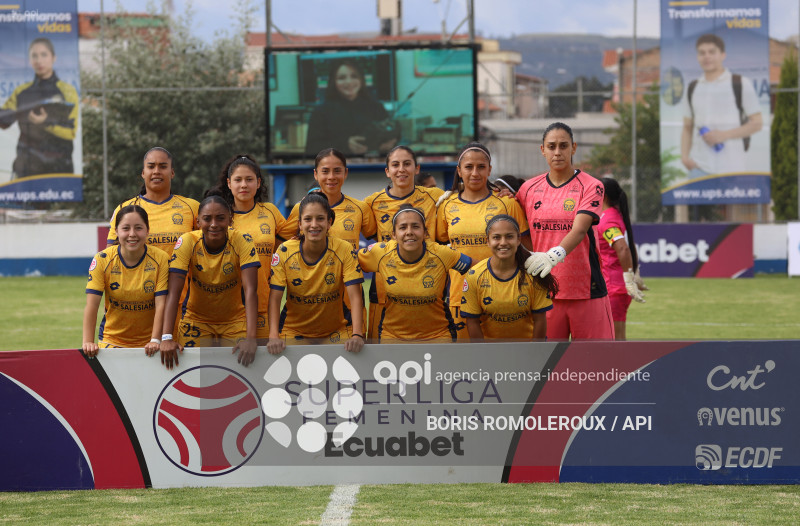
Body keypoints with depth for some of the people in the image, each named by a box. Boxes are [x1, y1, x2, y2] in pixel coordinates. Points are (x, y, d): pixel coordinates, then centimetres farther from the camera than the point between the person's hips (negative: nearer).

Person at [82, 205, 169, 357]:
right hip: (112, 341, 0)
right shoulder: (102, 260, -6)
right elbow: (92, 304, -10)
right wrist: (88, 342, -19)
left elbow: (161, 304, -10)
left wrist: (155, 340, -20)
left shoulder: (160, 259, -6)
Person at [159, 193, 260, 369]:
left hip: (235, 321, 0)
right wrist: (166, 337, -35)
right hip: (197, 320, 0)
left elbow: (250, 291, -25)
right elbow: (173, 292, -23)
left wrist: (251, 338, -37)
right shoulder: (187, 242, -18)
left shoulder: (242, 242, -18)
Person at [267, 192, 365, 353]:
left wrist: (357, 335, -31)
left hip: (335, 331, 0)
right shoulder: (285, 251, -12)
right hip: (294, 331, 0)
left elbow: (355, 296, -17)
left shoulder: (344, 250, -13)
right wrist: (274, 337, -28)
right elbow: (274, 298, -13)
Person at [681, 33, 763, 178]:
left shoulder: (741, 84, 2)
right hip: (700, 167, 3)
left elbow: (757, 123, 0)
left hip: (731, 167, -3)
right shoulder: (693, 88, 15)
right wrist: (684, 156, 1)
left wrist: (723, 135, -12)